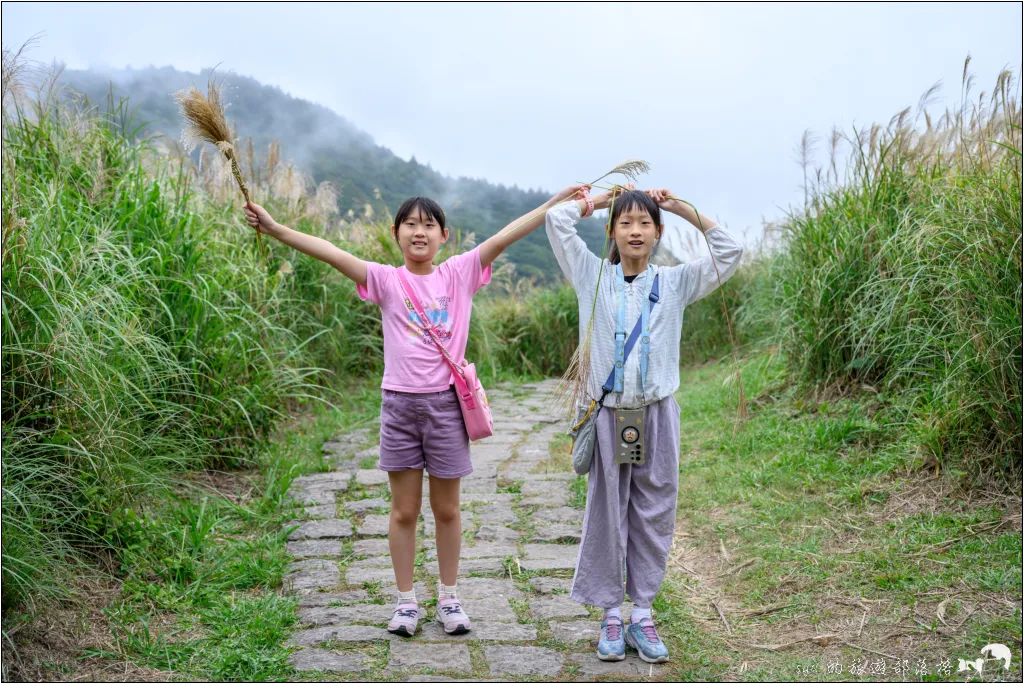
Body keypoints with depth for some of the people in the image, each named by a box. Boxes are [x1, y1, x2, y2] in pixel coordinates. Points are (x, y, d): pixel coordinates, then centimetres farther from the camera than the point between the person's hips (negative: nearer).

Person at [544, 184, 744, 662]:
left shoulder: (674, 282, 8)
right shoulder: (593, 276, 6)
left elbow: (730, 252, 5)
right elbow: (557, 219, 3)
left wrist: (683, 209, 6)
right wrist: (601, 199, 13)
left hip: (657, 414, 1)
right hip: (608, 413, -1)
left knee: (654, 518, 7)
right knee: (607, 516, 5)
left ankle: (642, 615, 19)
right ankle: (611, 615, 18)